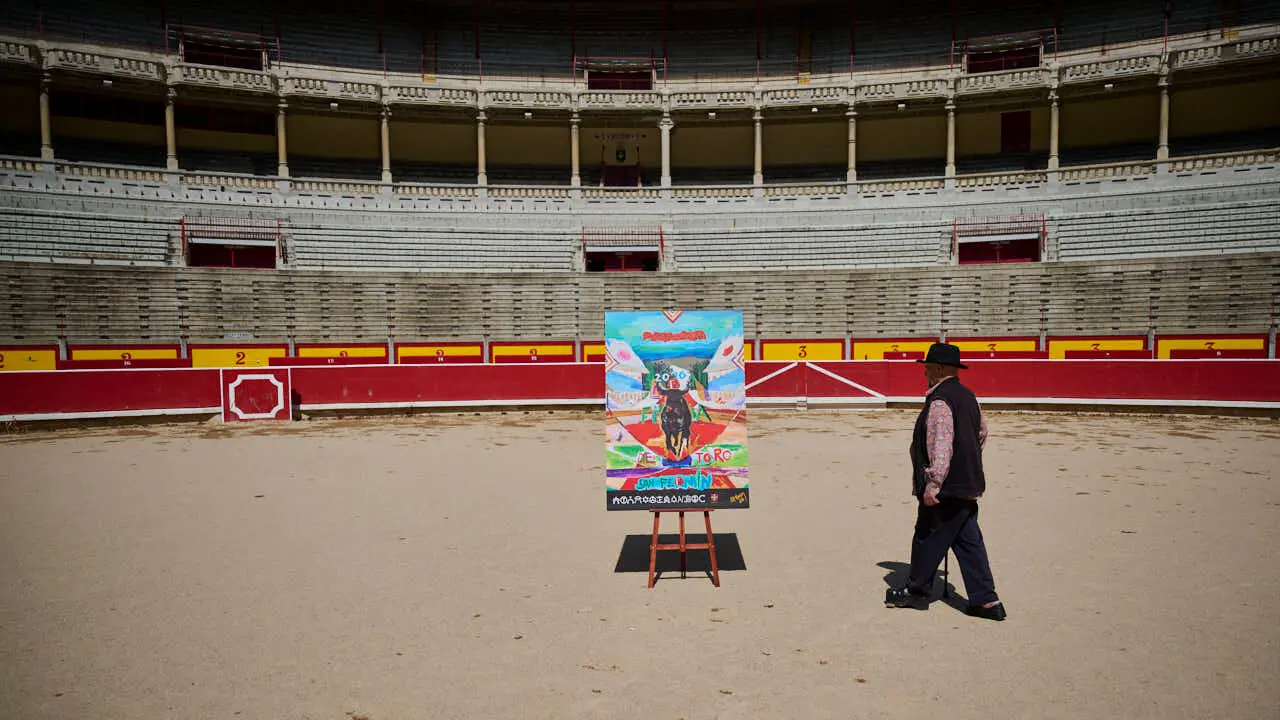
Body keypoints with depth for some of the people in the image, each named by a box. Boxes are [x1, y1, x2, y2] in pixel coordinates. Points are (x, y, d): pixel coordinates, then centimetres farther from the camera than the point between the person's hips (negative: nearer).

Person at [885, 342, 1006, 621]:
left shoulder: (939, 401, -18)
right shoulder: (968, 396, 12)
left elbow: (941, 446, -25)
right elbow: (982, 433, 25)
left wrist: (933, 485, -26)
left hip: (945, 487, -9)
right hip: (968, 485, 9)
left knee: (928, 538, 6)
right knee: (968, 542, 12)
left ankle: (916, 591, 20)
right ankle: (986, 600, 13)